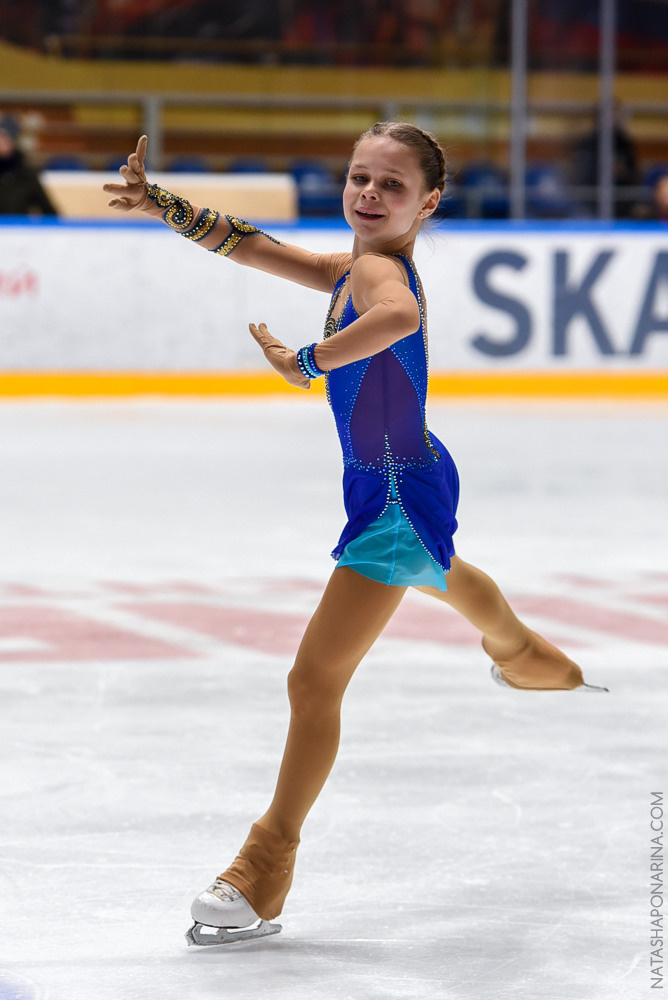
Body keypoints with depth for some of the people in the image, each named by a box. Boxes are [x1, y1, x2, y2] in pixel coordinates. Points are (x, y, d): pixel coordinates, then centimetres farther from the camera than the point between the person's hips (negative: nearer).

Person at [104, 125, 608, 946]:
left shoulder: (380, 270, -27)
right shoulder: (353, 270, -1)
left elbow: (399, 315, -52)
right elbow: (251, 246, 7)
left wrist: (306, 363, -39)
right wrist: (160, 204, -1)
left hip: (398, 500, -11)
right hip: (404, 480, 11)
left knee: (315, 680, -8)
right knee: (442, 577, 43)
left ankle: (265, 872, 1)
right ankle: (521, 655, 77)